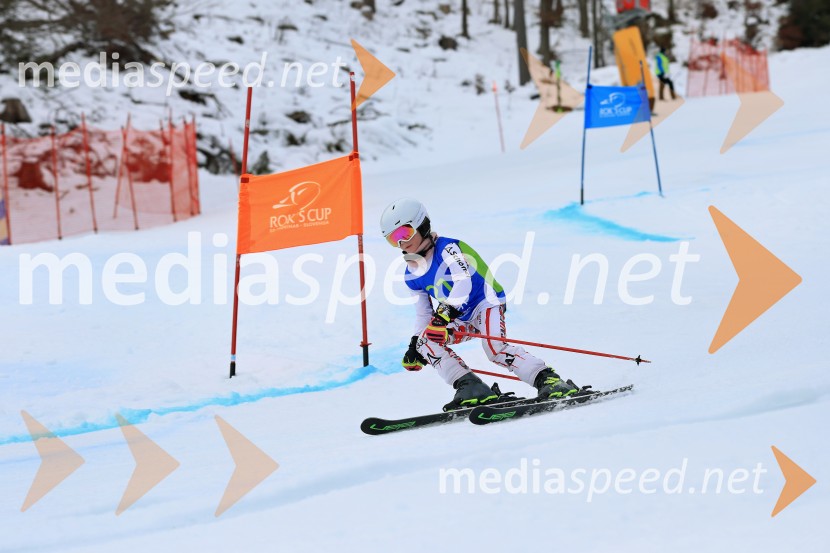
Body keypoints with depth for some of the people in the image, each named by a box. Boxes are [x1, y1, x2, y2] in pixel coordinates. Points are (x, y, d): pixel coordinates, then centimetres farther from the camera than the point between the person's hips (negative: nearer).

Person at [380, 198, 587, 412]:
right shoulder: (412, 275, 7)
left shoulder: (447, 248, -15)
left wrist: (445, 313, -43)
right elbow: (423, 312, 18)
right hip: (463, 319, 8)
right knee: (426, 340, -15)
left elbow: (463, 282, -31)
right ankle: (470, 388, -23)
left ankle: (550, 381, -31)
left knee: (495, 349, -31)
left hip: (486, 302, -8)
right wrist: (415, 346, 11)